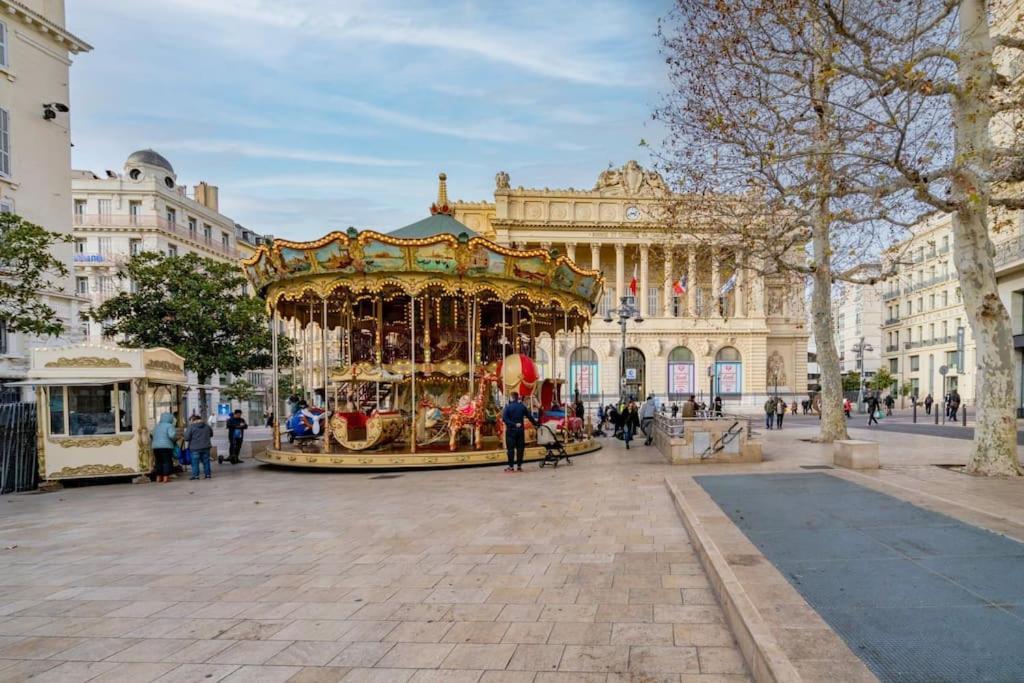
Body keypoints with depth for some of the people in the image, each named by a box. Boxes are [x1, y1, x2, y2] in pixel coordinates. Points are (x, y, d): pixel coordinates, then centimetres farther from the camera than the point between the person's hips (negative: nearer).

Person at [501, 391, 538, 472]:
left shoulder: (508, 407, -7)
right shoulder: (522, 407, 3)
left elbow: (504, 419, -17)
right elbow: (530, 417, 10)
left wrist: (513, 424, -16)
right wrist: (535, 423, 24)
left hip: (511, 430, -3)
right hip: (520, 430, 3)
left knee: (510, 448, 1)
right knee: (520, 448, 8)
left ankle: (511, 466, 0)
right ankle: (519, 466, 9)